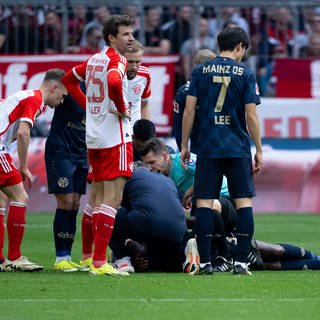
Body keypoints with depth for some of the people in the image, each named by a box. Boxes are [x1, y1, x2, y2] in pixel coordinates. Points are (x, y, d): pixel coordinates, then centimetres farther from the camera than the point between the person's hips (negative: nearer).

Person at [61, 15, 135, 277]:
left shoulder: (94, 59, 13)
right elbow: (113, 82, -33)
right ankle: (99, 262, -16)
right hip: (115, 136, -9)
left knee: (96, 195, 18)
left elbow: (69, 79, 27)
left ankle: (87, 255, 27)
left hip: (93, 137, 9)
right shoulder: (117, 60, -12)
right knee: (113, 198, -10)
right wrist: (122, 108, -17)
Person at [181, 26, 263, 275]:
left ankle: (205, 262, -2)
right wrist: (259, 150, 4)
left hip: (208, 147, 1)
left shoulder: (201, 71, 4)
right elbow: (251, 116, -4)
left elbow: (189, 110, 1)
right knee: (244, 201, 4)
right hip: (238, 148, -1)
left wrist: (184, 145, 9)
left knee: (204, 202, 2)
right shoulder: (245, 74, -1)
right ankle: (241, 262, -2)